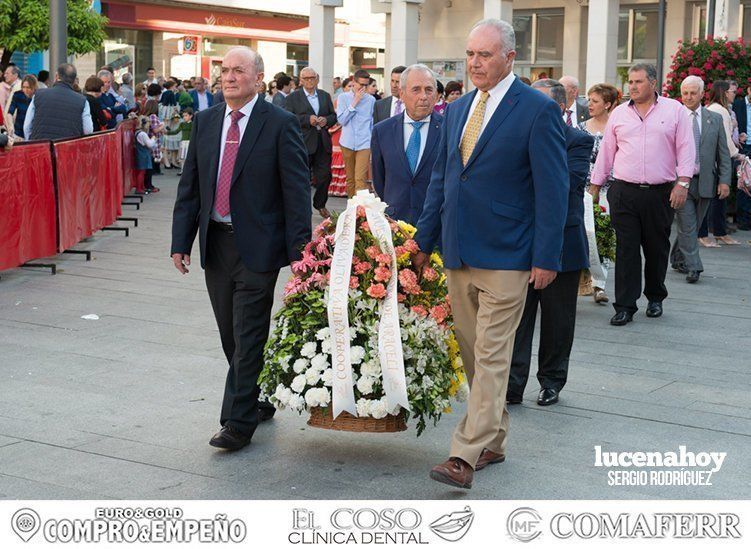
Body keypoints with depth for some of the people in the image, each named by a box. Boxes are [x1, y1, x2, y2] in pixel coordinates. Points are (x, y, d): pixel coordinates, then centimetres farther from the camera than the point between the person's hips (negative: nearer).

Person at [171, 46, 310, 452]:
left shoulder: (280, 124, -7)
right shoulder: (205, 122, 9)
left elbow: (296, 191, -8)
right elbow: (189, 185, 11)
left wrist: (299, 250, -13)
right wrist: (181, 241, 4)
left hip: (257, 246, -6)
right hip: (215, 244, 6)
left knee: (248, 338, -2)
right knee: (231, 337, 14)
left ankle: (239, 423, 5)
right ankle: (259, 402, 32)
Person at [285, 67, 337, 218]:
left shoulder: (325, 96, 15)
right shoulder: (293, 97, 1)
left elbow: (334, 116, 16)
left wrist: (326, 120, -6)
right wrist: (307, 119, -19)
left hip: (323, 143, 4)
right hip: (303, 143, -4)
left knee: (325, 175, 7)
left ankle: (320, 204, 26)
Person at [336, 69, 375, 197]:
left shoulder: (371, 100, 2)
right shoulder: (343, 97, 3)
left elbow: (373, 123, 9)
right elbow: (341, 120, -6)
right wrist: (354, 103, -11)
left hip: (364, 143, -2)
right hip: (347, 143, 2)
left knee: (360, 179, -13)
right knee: (350, 178, 11)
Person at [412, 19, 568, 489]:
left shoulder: (538, 110, -8)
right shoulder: (458, 110, 12)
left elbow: (552, 189, -10)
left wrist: (546, 257, -13)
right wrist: (424, 241, 15)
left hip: (505, 258, -7)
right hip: (459, 255, 7)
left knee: (491, 358, -6)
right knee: (473, 355, 13)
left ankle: (465, 456, -7)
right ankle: (493, 440, 26)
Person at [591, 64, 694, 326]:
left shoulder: (674, 110, 4)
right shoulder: (619, 113, 10)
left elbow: (686, 148, 0)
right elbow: (606, 151, 14)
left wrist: (683, 183, -8)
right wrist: (595, 186, 13)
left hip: (660, 193, -1)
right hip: (624, 192, 1)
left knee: (657, 249, 9)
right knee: (626, 250, -3)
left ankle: (655, 298, 28)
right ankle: (625, 306, 0)